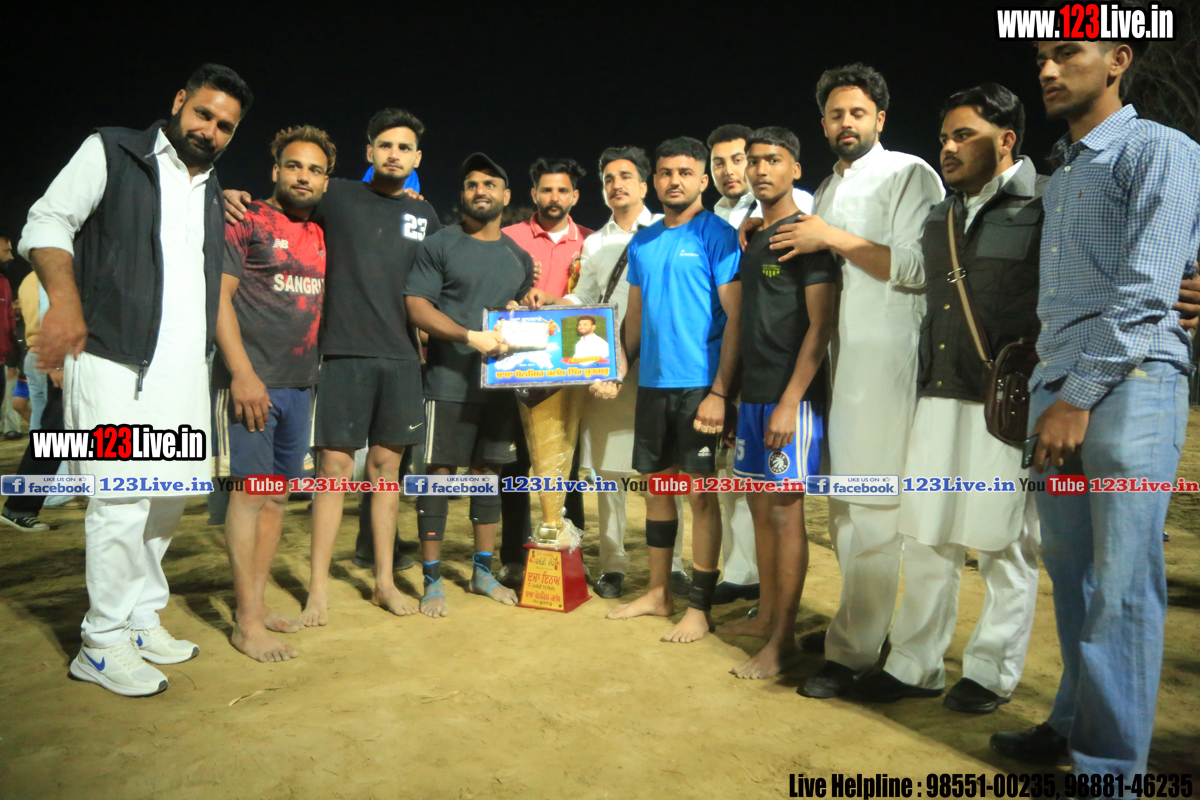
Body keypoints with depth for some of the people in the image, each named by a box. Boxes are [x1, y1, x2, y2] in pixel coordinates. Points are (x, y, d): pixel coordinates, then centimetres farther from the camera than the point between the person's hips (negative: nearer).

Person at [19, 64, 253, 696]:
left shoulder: (213, 193, 19)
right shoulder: (110, 153, 3)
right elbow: (47, 223, -5)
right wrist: (65, 300, -21)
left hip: (185, 369, 6)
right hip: (116, 363, -6)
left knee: (169, 497, 10)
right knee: (122, 501, -8)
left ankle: (141, 618, 25)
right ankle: (103, 644, 5)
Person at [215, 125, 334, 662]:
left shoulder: (321, 237, 16)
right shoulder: (246, 223, -2)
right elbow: (219, 296, -9)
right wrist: (243, 373, -16)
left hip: (300, 384, 7)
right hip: (250, 380, -6)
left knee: (278, 495, 10)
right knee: (250, 491, -6)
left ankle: (258, 603, 20)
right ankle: (247, 623, 1)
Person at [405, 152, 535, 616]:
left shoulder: (519, 256, 16)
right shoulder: (440, 246, 0)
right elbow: (416, 305, -9)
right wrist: (471, 337, -20)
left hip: (501, 381, 5)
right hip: (450, 381, -5)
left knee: (488, 471, 11)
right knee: (439, 473, -3)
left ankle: (483, 572, 23)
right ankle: (432, 581, 7)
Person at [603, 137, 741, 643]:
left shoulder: (717, 235, -6)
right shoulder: (643, 242, 13)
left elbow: (735, 317, -11)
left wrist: (719, 391, -18)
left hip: (699, 384, -6)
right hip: (652, 382, 6)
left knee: (699, 490, 0)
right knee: (656, 484, 13)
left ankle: (699, 608, 12)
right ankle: (659, 592, 28)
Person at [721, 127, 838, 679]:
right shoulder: (752, 239, 17)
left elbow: (821, 325, -13)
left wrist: (790, 401, -19)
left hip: (791, 398, -8)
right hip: (754, 395, 8)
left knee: (786, 512, -4)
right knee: (760, 506, 13)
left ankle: (783, 639, 5)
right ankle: (766, 615, 26)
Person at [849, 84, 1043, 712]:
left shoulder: (1045, 205, -3)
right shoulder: (940, 218, 17)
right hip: (940, 396, 6)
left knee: (1006, 543, 6)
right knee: (926, 537, 9)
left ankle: (992, 672, 22)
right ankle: (915, 666, 21)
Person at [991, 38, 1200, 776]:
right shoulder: (1058, 172, 21)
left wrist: (1080, 396, -15)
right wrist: (1049, 390, 7)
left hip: (1130, 384, -7)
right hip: (1057, 387, 7)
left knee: (1121, 588, -5)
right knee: (1070, 570, 12)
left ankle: (1110, 765, 4)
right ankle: (1075, 722, 24)